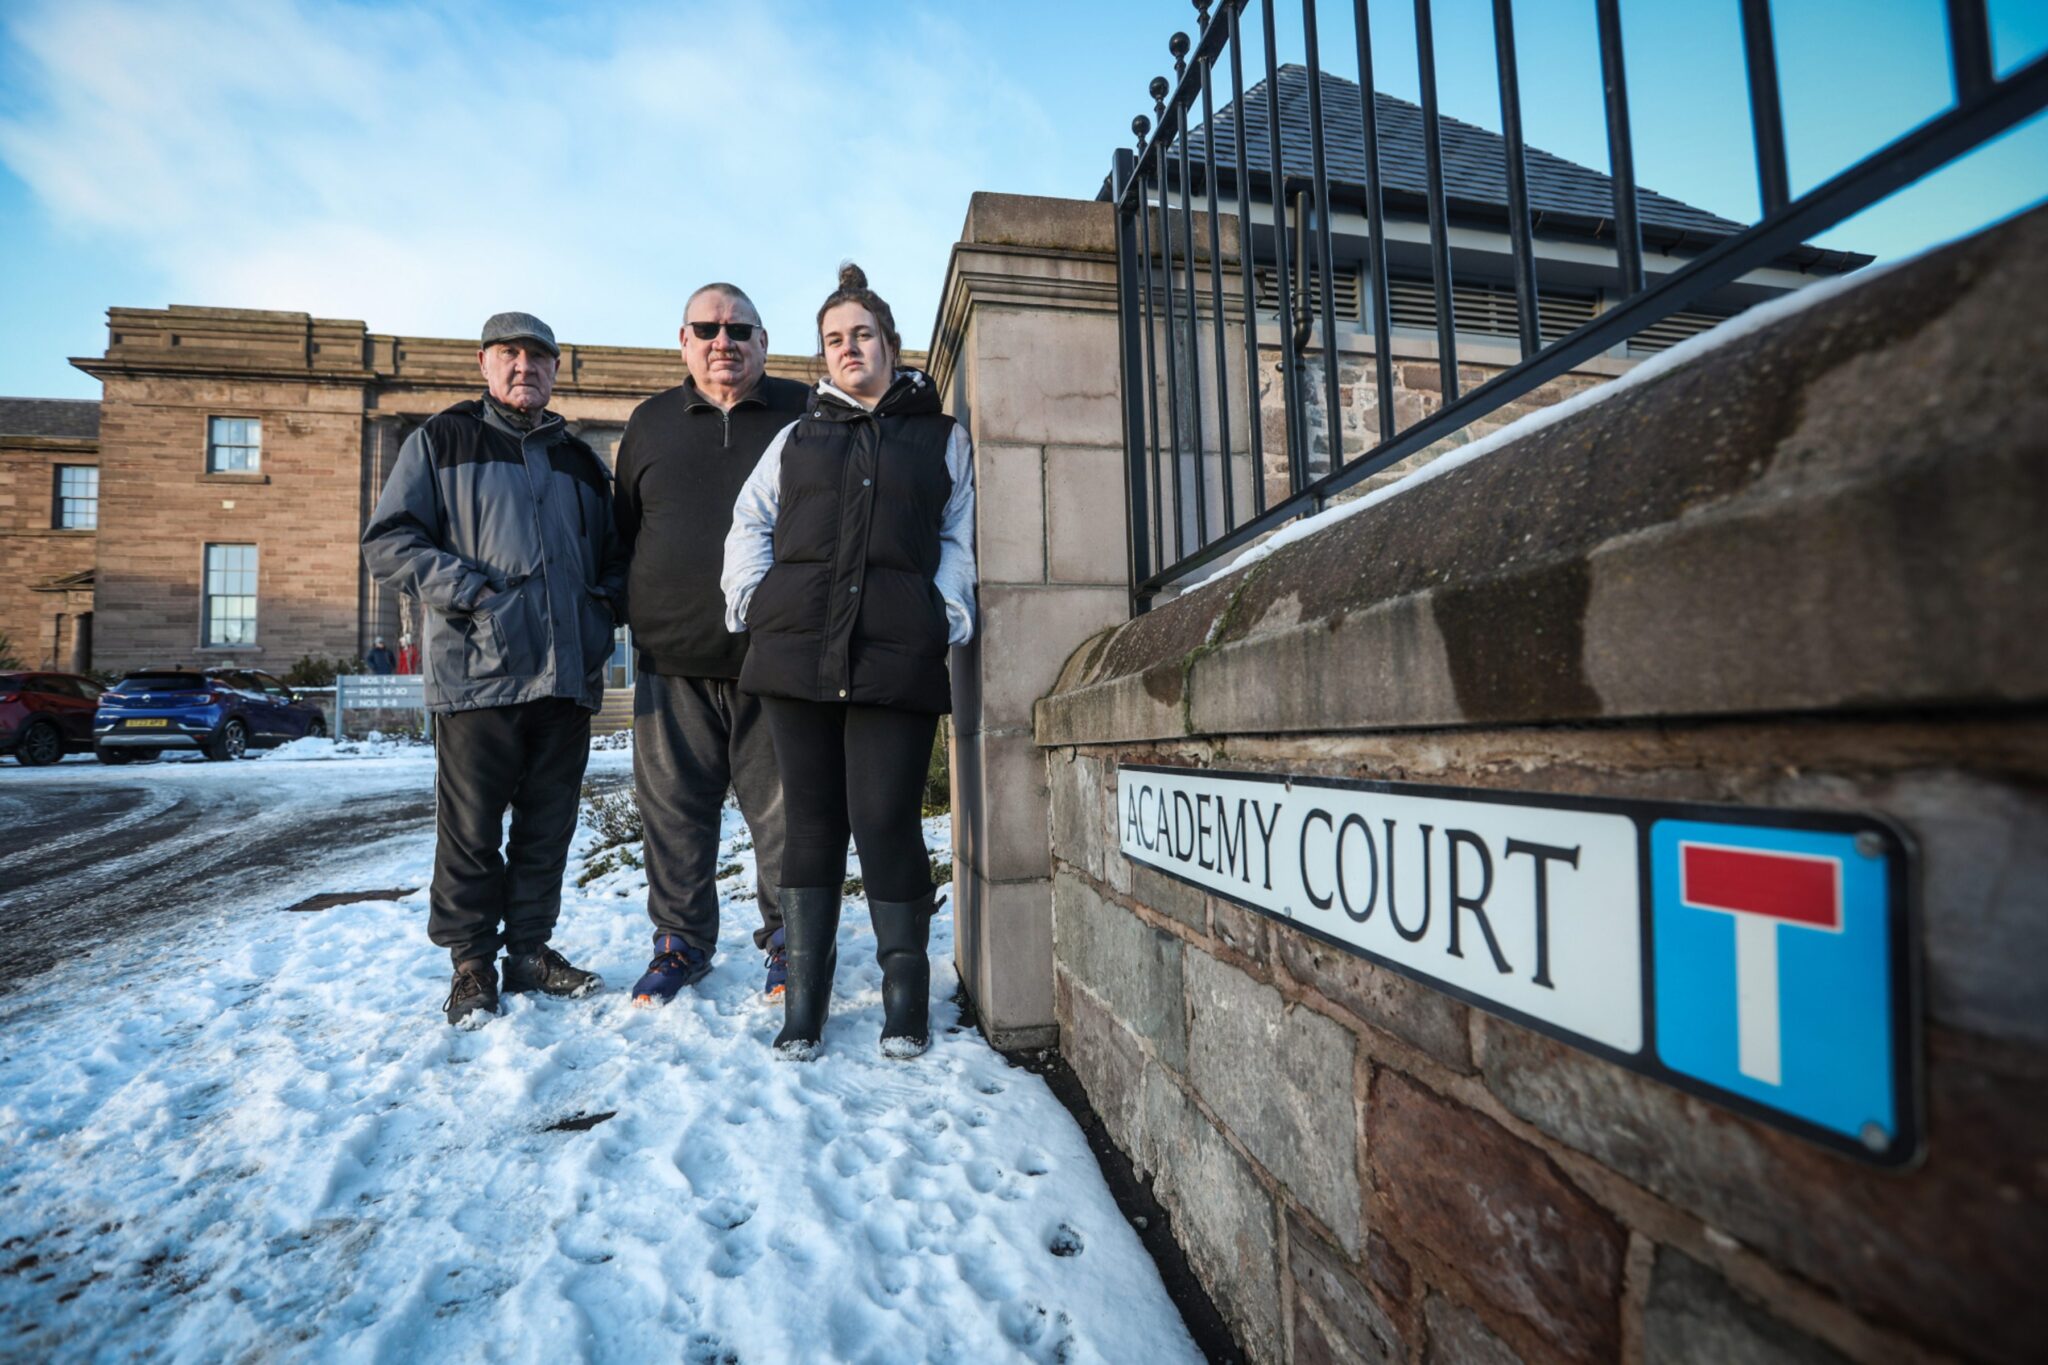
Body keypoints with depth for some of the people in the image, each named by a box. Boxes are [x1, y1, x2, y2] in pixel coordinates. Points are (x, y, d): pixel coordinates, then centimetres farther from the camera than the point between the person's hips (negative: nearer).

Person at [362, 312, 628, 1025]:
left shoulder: (580, 461, 20)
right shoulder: (440, 440, 8)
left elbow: (613, 555, 26)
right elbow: (387, 540, 1)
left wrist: (604, 602, 6)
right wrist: (470, 592, -12)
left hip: (567, 673, 4)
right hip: (476, 670, -4)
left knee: (548, 824, 10)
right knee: (471, 827, 2)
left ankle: (530, 947, 23)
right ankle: (472, 962, 17)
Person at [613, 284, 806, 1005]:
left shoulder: (803, 414, 7)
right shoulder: (651, 422, 15)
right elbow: (622, 532, 20)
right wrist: (630, 615, 13)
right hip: (673, 660, 3)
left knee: (783, 809, 5)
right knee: (675, 810, 9)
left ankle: (788, 943, 22)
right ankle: (681, 942, 27)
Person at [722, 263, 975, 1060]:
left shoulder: (941, 438, 17)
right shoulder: (798, 436, 22)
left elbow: (960, 538, 12)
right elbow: (750, 524, 21)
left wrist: (949, 613, -4)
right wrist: (750, 598, 5)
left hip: (898, 657, -2)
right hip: (798, 652, 3)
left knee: (885, 820, -7)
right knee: (812, 821, 6)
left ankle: (905, 1001, 12)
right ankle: (803, 1002, 17)